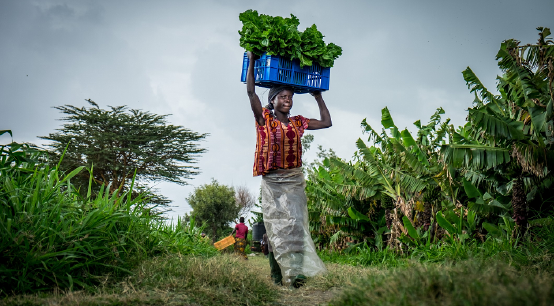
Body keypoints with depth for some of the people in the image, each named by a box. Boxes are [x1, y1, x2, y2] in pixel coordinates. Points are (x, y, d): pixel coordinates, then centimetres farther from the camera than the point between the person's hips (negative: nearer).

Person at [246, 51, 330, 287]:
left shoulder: (298, 123, 14)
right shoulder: (264, 120, 4)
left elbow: (326, 122, 19)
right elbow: (251, 93, -5)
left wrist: (318, 97, 22)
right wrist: (252, 61, -1)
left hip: (294, 179, 3)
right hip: (272, 180, -2)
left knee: (296, 222, -9)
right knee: (277, 224, -3)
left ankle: (296, 270, -14)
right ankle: (278, 271, 0)